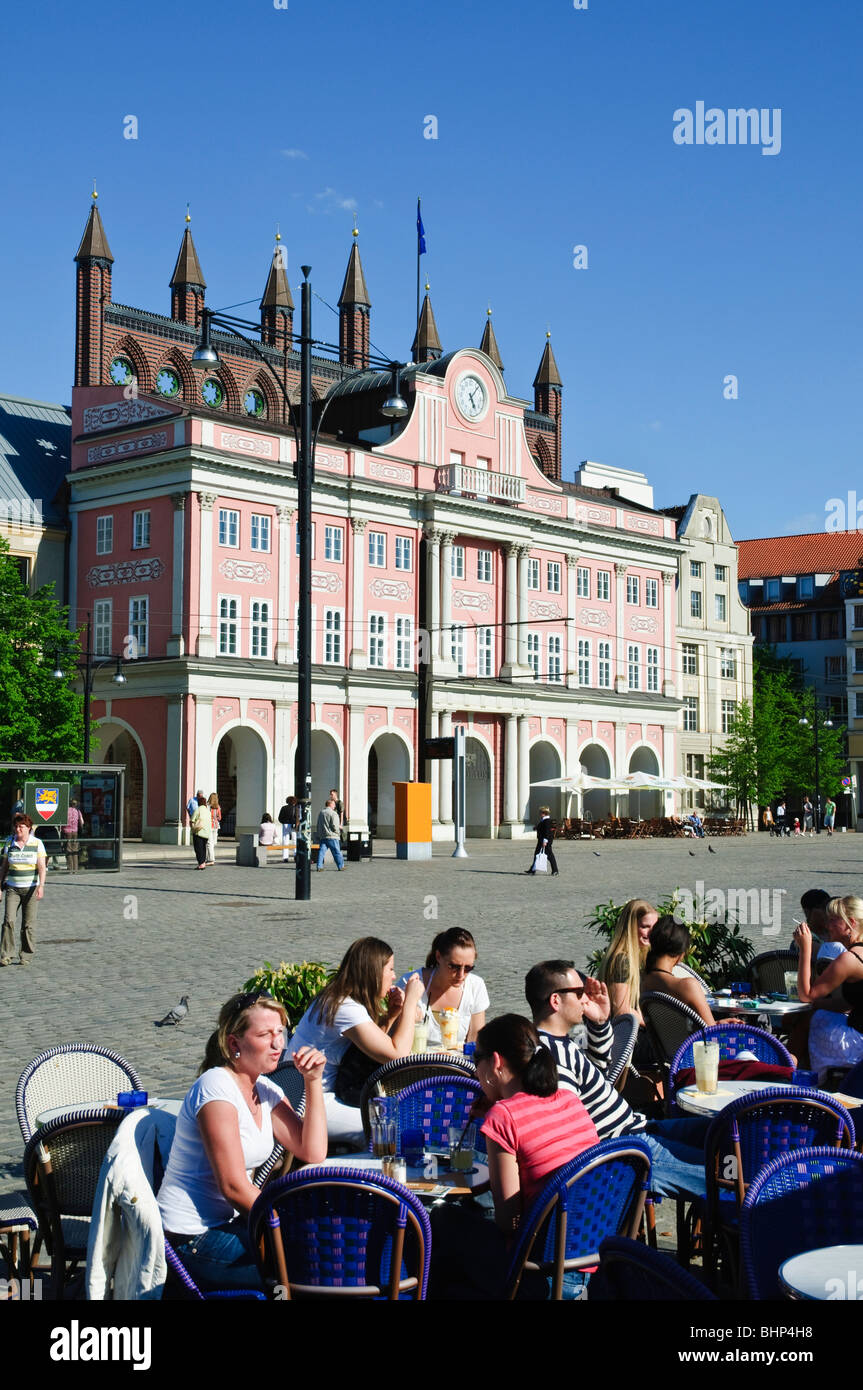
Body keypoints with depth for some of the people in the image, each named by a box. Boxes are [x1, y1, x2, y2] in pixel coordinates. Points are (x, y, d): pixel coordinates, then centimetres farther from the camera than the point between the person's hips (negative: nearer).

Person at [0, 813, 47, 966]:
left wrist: (41, 886, -17)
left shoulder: (37, 843, -1)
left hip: (30, 888, -2)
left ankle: (27, 956, 10)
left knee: (28, 923, 0)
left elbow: (41, 867, -6)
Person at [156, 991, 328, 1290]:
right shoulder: (216, 1087, -19)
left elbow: (313, 1153, 0)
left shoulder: (265, 1089, 8)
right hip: (195, 1241, -9)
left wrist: (313, 1082, -4)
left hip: (231, 1220, 9)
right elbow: (234, 1187, -22)